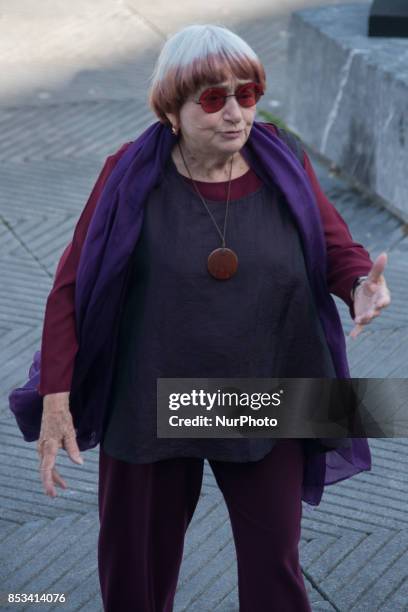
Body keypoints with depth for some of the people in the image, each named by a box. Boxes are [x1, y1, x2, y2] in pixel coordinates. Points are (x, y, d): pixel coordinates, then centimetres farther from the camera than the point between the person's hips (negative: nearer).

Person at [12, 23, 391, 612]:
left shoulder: (285, 168, -6)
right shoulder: (133, 176, -12)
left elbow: (338, 248, 2)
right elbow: (71, 287, -8)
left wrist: (361, 284, -23)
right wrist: (56, 398, -14)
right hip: (149, 410, -1)